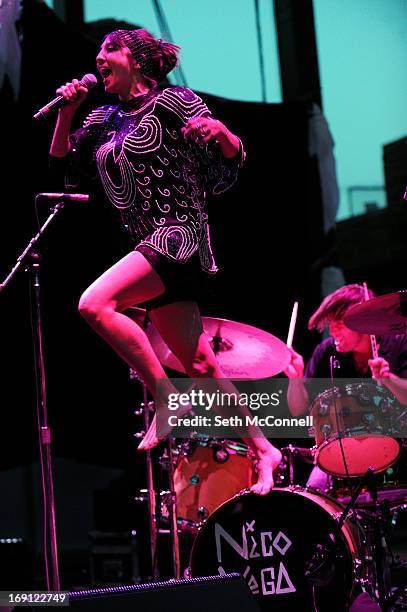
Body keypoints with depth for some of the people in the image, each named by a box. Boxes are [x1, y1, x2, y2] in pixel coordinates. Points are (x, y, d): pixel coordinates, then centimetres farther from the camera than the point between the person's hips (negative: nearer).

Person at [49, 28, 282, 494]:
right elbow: (63, 165, 17)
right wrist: (66, 115, 5)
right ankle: (263, 450, 14)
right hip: (149, 246, 7)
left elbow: (233, 159, -4)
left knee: (95, 303, -26)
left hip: (178, 232, -7)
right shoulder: (104, 120, 16)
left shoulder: (171, 101, -3)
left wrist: (219, 131, -26)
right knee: (199, 366, 6)